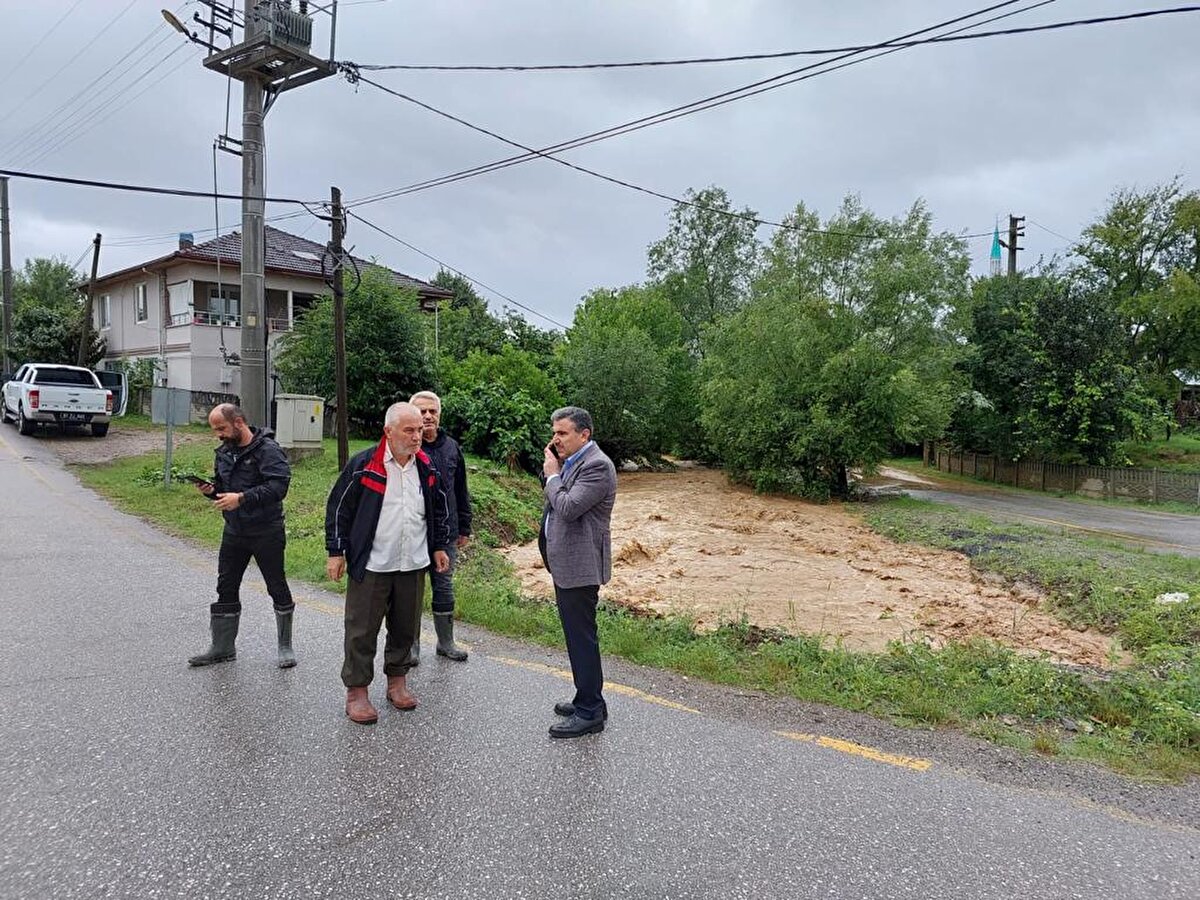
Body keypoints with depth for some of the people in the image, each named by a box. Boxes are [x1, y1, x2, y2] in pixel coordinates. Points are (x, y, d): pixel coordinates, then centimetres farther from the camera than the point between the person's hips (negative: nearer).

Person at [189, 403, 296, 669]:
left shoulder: (268, 450, -15)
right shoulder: (224, 451, 10)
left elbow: (279, 486, -26)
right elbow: (222, 485, 20)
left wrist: (242, 498, -30)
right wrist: (211, 489, -2)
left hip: (266, 533, -7)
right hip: (234, 532, 7)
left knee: (277, 588, 4)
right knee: (226, 588, 12)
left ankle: (285, 647, 17)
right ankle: (222, 647, 25)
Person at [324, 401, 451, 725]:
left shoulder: (427, 468, 5)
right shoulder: (362, 465, -9)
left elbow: (439, 510, 18)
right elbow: (339, 508, -3)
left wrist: (439, 547, 17)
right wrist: (336, 551, -4)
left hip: (413, 565, 4)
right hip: (371, 565, -4)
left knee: (405, 627, 14)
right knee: (362, 629, 3)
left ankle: (397, 680, 32)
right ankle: (356, 690, 18)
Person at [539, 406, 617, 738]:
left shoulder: (597, 465, -17)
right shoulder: (572, 461, 13)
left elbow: (568, 508, -25)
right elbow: (553, 500, 16)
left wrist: (553, 474, -11)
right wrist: (551, 470, 4)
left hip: (579, 566, -10)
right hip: (565, 564, 10)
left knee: (582, 637, -2)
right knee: (577, 635, 18)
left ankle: (590, 713, 9)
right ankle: (587, 700, 31)